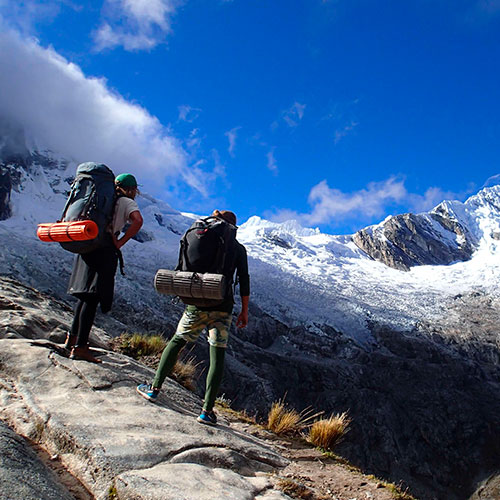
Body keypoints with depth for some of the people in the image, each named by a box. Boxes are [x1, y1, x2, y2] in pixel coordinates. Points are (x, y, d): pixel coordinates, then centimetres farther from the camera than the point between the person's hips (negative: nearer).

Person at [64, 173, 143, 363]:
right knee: (93, 296, -8)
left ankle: (73, 337, 26)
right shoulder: (127, 202, 5)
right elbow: (138, 221, -16)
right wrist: (120, 243, -11)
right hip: (105, 250, -7)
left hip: (86, 246, 7)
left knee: (85, 294, 18)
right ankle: (80, 347, -10)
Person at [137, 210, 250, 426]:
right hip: (222, 307, -1)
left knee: (176, 342, 19)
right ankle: (207, 410, -1)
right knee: (217, 357, 3)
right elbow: (244, 280, 2)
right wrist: (245, 311, 7)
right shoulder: (238, 248, 6)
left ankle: (154, 388, 22)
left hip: (197, 305, 1)